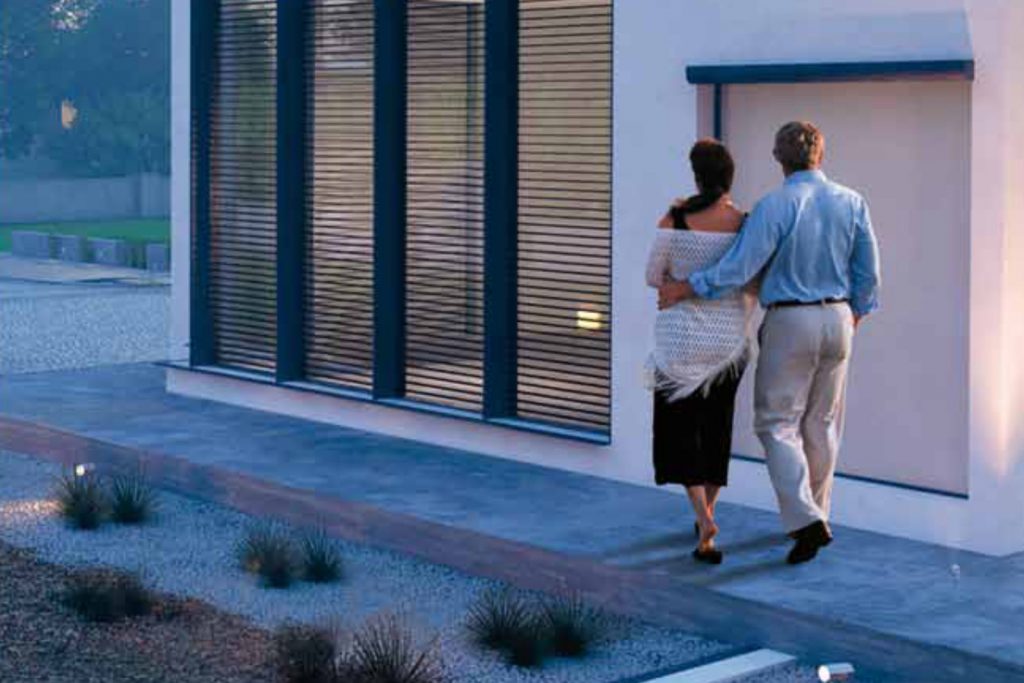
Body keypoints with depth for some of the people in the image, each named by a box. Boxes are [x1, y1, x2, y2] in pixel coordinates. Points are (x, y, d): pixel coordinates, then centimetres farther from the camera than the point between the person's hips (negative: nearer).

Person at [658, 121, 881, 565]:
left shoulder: (775, 207, -16)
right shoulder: (852, 203, 0)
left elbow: (739, 268, -18)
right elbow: (868, 271, 6)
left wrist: (685, 288, -8)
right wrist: (855, 315, 21)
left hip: (790, 321, -5)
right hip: (837, 320, 5)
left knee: (777, 423, 0)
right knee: (822, 423, 15)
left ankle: (805, 519, -13)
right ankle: (815, 514, 24)